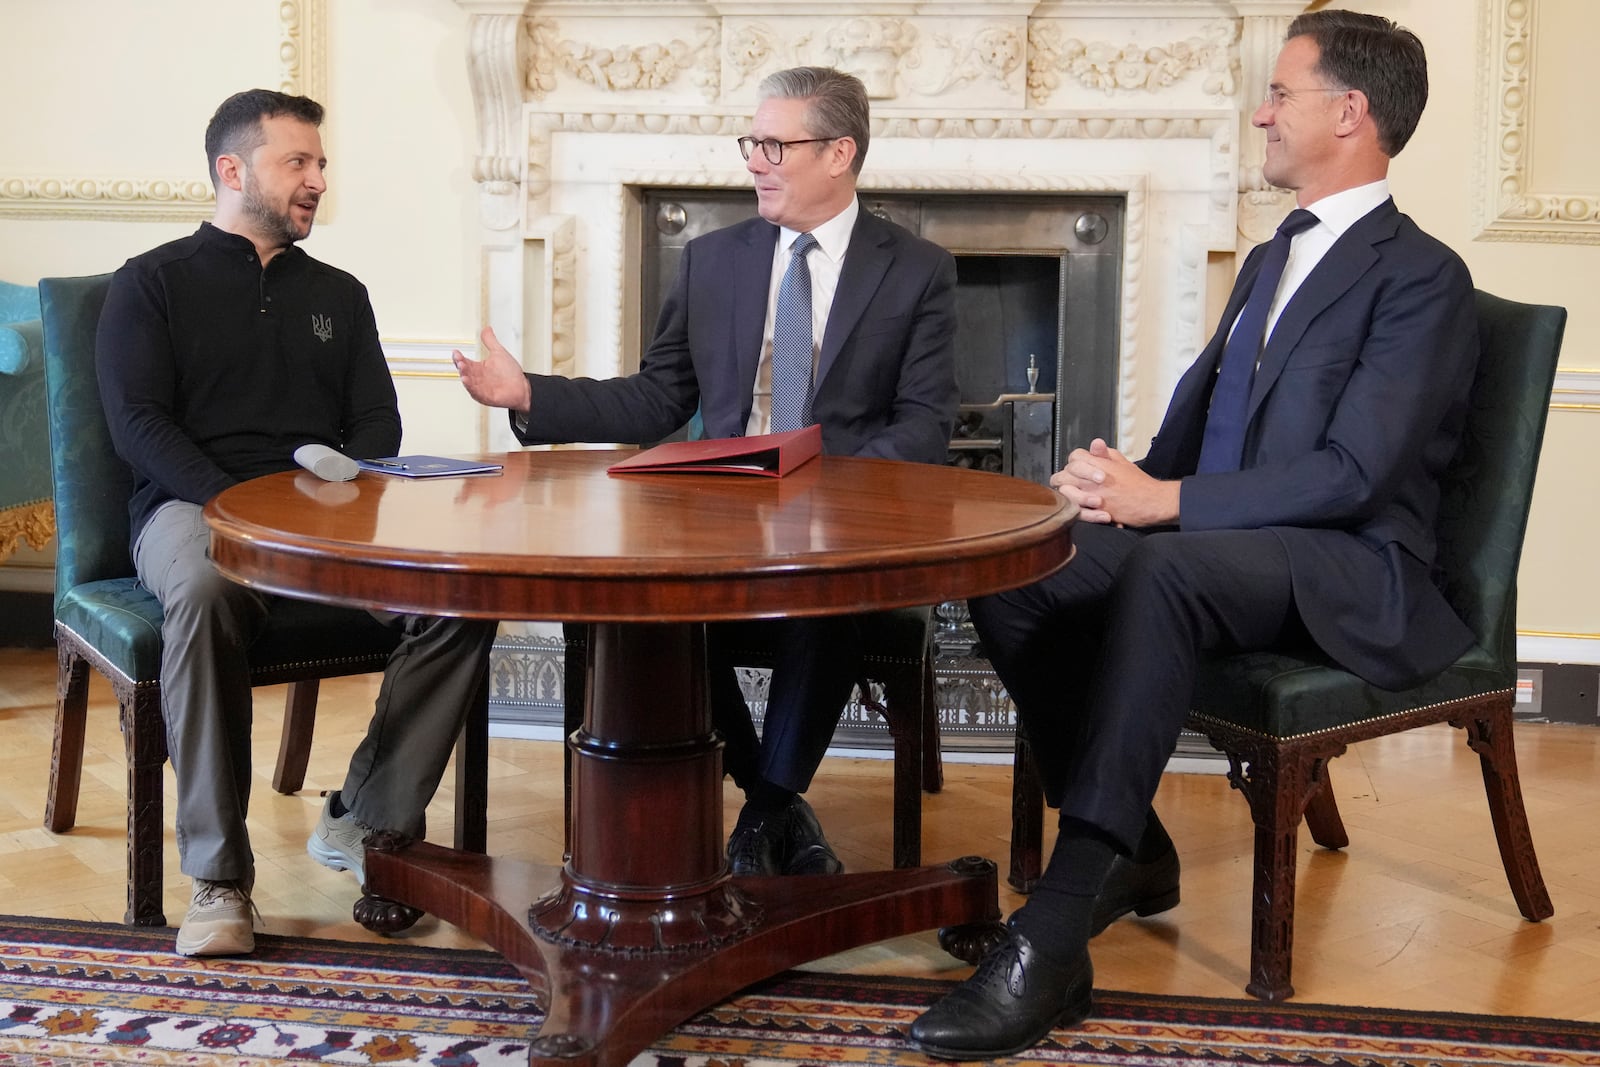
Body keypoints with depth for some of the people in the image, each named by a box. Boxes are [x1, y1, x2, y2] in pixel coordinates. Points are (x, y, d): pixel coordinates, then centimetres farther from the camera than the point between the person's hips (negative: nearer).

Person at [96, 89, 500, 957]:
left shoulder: (338, 296, 24)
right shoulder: (153, 284, 11)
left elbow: (377, 422, 16)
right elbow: (137, 424, -2)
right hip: (193, 505, -3)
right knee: (203, 594, -40)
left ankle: (365, 821, -17)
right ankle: (219, 876, -32)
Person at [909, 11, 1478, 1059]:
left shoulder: (1421, 275, -6)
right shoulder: (1269, 261, 23)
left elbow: (1354, 473, -17)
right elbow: (1197, 411, 22)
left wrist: (1168, 501, -20)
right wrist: (1127, 481, -1)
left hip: (1349, 571, -8)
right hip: (1210, 541, 8)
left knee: (1161, 570, -39)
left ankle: (1057, 931, -42)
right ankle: (1129, 851, -5)